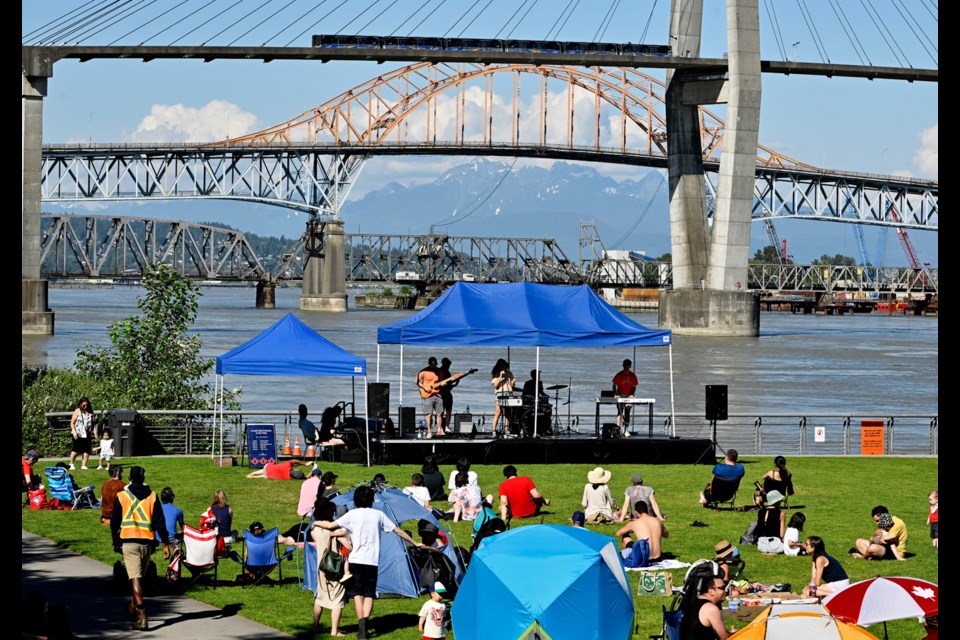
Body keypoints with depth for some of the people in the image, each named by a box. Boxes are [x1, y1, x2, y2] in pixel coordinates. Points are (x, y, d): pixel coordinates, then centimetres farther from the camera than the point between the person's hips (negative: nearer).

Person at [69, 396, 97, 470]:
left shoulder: (90, 412, 8)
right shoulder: (77, 411, 0)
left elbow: (94, 423, 12)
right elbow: (72, 423, -1)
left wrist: (95, 432, 3)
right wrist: (74, 432, -12)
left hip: (87, 434, 3)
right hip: (78, 434, -3)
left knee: (86, 450, -1)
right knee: (76, 450, -4)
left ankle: (83, 465, 5)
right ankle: (71, 464, 9)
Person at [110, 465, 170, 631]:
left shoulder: (121, 496, 0)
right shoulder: (152, 496, 3)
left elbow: (114, 522, 4)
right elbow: (160, 522, 0)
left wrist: (116, 542, 18)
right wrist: (166, 544, 2)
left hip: (129, 542, -2)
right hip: (147, 543, 2)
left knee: (135, 578, -9)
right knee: (140, 576, 19)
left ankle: (141, 617, -20)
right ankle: (133, 609, 30)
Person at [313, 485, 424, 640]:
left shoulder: (353, 514, 0)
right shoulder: (378, 515, 8)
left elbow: (332, 525, -4)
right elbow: (398, 530, 14)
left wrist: (316, 523, 17)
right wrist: (414, 543, 27)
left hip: (356, 559, -2)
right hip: (373, 561, 2)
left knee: (357, 592, 6)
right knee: (369, 593, 5)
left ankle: (361, 623, -7)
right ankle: (365, 620, -17)